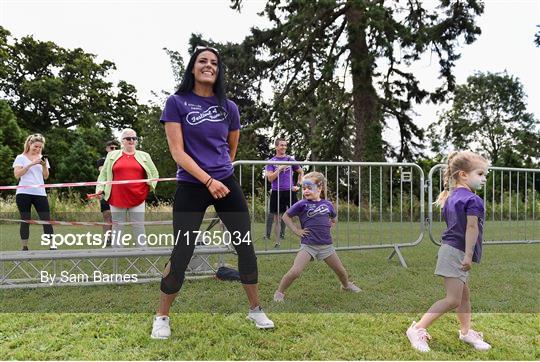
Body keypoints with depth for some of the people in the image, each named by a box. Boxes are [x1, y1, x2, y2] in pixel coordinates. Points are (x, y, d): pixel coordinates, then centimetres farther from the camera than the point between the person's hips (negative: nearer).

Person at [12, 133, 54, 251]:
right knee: (25, 220, 1)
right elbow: (17, 174, -8)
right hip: (24, 193, -3)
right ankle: (25, 247, 9)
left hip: (40, 193, 3)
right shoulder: (21, 157, 4)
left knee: (47, 220, -4)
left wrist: (44, 165, -6)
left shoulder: (42, 158, 15)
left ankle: (52, 245, -5)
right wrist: (31, 164, -15)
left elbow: (46, 176, 11)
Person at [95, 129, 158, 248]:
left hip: (138, 198, 0)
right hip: (117, 199, 0)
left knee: (139, 228, 2)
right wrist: (100, 188, -2)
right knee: (117, 228, 7)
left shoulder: (144, 156, 9)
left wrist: (151, 185, 4)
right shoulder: (112, 155, 9)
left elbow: (154, 173, 16)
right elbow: (103, 174, 10)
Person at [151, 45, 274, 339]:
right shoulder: (177, 102, -2)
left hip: (226, 183, 4)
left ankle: (255, 310, 23)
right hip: (191, 187, -3)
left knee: (246, 246, 4)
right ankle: (161, 317, 20)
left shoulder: (228, 107, 8)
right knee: (181, 254, -2)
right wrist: (208, 180, -18)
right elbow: (177, 152, -10)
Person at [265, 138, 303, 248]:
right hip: (276, 192, 0)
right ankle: (277, 242, 15)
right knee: (277, 218, 6)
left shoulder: (291, 159, 7)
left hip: (290, 191, 1)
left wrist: (298, 185, 6)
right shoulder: (271, 161, 3)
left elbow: (301, 172, 17)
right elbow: (270, 178, -6)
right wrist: (280, 168, -14)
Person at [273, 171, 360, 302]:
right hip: (308, 245, -3)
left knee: (341, 271, 15)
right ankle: (279, 292, 5)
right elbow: (286, 216, 3)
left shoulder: (327, 204, 4)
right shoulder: (302, 204, -7)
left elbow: (334, 219, 24)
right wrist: (296, 230, -3)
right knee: (294, 272, -16)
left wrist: (330, 224, 7)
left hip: (326, 244, 4)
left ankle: (346, 285, 47)